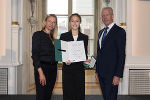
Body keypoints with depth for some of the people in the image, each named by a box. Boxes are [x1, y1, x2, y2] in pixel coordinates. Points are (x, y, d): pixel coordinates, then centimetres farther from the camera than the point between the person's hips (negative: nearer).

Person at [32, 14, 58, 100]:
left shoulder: (53, 38, 15)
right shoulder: (38, 35, -3)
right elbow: (35, 55, -11)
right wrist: (41, 73, -18)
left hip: (53, 69, 6)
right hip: (42, 68, -6)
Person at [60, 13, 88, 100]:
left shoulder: (84, 37, 10)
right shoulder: (63, 36, 5)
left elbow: (85, 53, 12)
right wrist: (65, 60, -16)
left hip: (80, 69, 1)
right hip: (67, 69, -1)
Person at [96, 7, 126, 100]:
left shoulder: (119, 31, -8)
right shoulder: (101, 32, 16)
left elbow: (121, 55, -13)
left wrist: (118, 75, -18)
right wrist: (97, 71, 15)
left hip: (112, 73, -7)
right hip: (101, 73, 7)